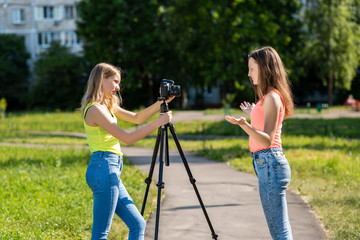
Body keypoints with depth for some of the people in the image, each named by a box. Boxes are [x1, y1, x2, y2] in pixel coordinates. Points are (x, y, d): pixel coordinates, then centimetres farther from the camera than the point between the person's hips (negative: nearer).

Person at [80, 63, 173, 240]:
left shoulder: (108, 106, 16)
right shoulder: (94, 109, -13)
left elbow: (137, 118, 23)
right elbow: (127, 138, -18)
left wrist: (161, 102, 12)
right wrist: (158, 122, -13)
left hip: (112, 171, 10)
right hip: (103, 168, -10)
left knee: (138, 225, 10)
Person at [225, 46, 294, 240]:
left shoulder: (272, 97, -13)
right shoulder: (268, 96, 16)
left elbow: (268, 140, -20)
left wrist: (244, 124, -36)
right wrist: (254, 114, 36)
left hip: (270, 163, -10)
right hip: (265, 163, 10)